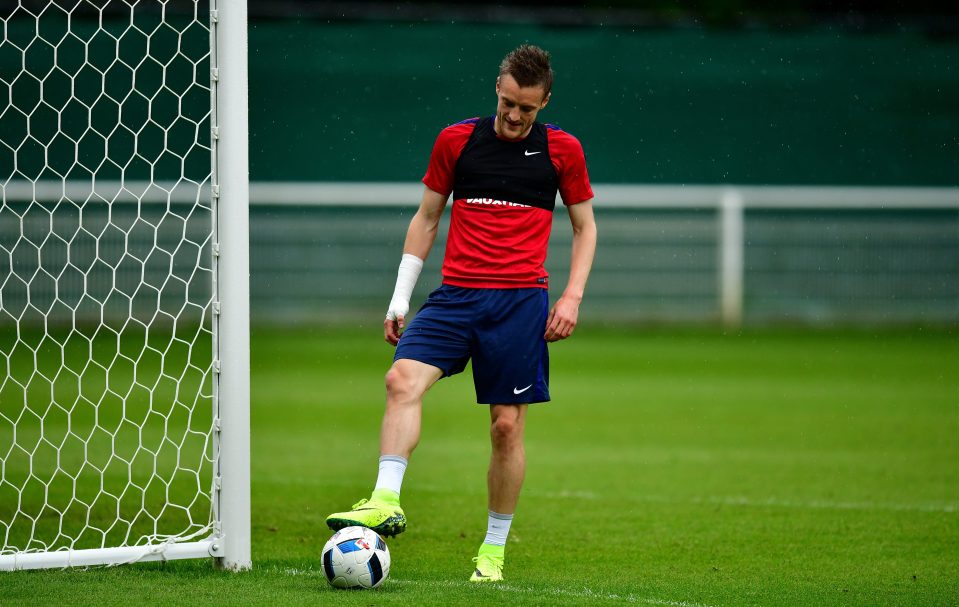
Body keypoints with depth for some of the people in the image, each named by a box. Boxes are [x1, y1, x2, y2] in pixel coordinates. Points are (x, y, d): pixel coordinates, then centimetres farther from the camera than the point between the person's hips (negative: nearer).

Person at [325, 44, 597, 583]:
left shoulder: (561, 150, 4)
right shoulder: (456, 141, 7)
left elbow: (585, 225, 13)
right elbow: (426, 218, 15)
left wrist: (573, 296, 0)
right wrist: (400, 297, 10)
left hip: (521, 299, -1)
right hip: (455, 295, 1)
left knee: (508, 425, -1)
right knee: (403, 379, -23)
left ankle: (494, 551, 11)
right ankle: (387, 503, -27)